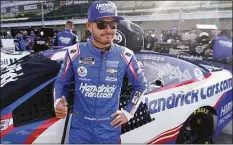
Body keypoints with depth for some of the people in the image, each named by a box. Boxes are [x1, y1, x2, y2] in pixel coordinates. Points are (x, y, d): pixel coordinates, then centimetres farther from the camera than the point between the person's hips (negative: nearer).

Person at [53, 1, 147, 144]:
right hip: (80, 128, 0)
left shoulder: (125, 56, -9)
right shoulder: (75, 53, -8)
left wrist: (129, 112, 1)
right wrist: (58, 102, -14)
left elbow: (141, 84, 6)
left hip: (110, 129, 0)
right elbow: (61, 82, 5)